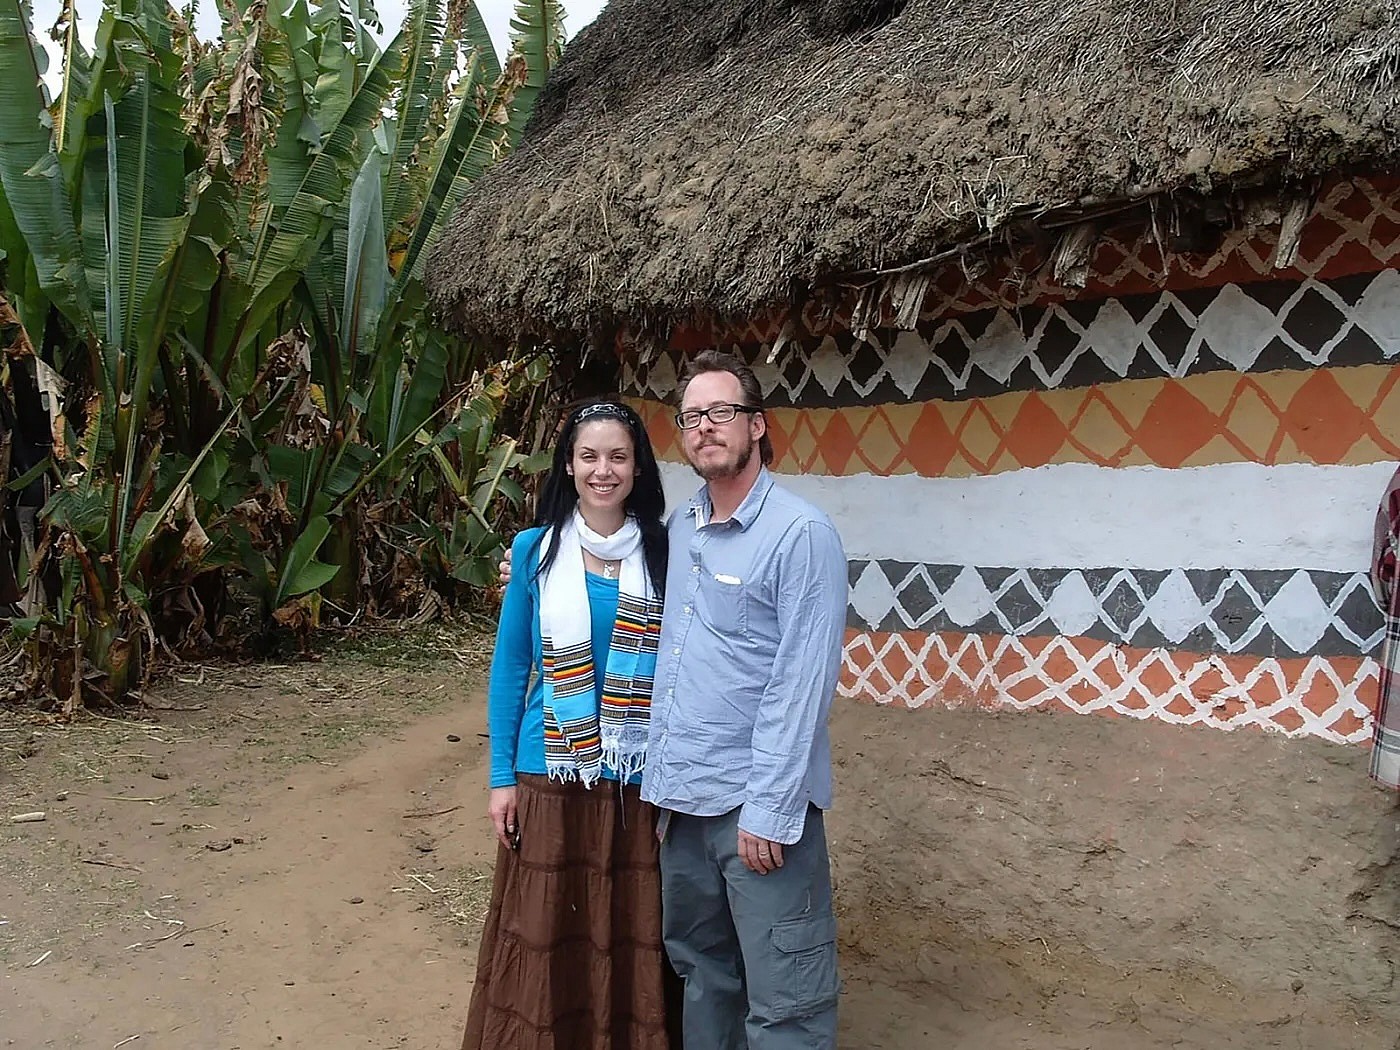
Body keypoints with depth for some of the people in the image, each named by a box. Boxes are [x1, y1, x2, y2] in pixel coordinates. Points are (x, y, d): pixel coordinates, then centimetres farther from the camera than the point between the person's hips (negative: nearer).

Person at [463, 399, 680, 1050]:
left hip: (640, 777, 0)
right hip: (550, 775, 0)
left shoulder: (664, 553, -1)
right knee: (544, 933, 8)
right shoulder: (537, 550, -2)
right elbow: (509, 669, 3)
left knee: (632, 936, 9)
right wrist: (502, 777, 1)